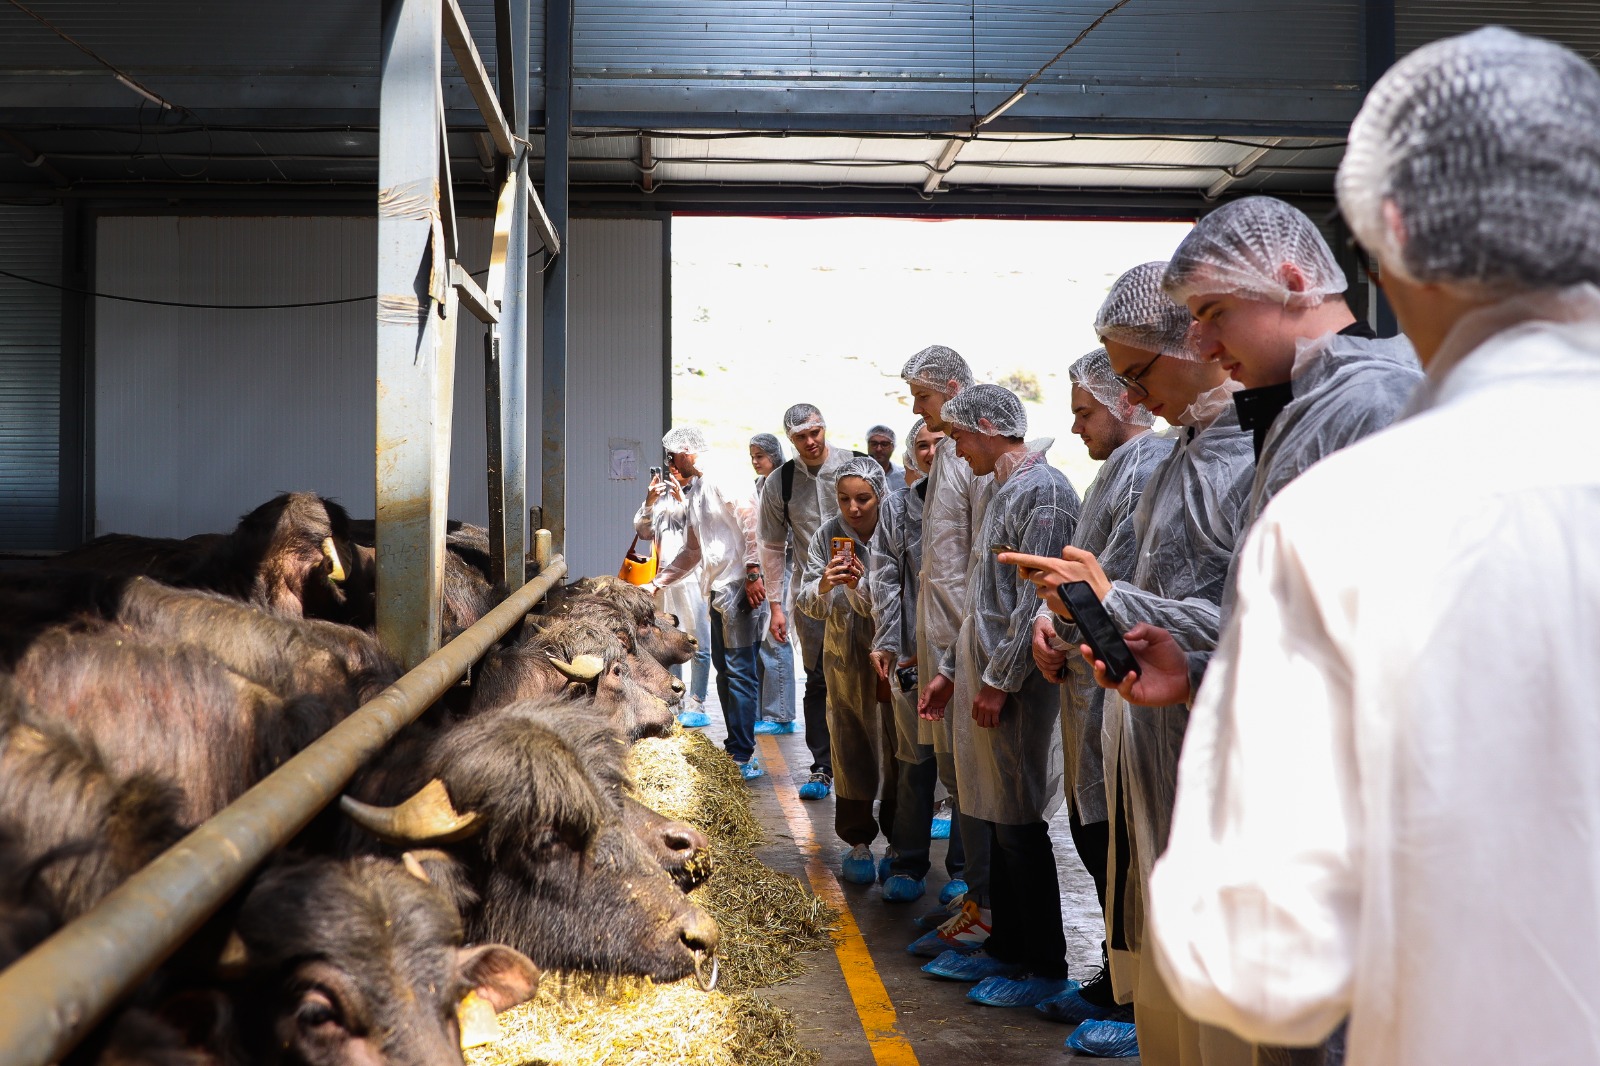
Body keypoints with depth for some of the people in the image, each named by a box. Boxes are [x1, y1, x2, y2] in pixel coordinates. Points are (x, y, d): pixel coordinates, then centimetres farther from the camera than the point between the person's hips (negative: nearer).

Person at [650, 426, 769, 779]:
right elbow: (692, 550, 29)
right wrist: (658, 582, 26)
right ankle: (735, 748, 18)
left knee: (738, 672, -9)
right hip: (718, 591, 10)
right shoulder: (695, 493, 22)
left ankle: (744, 756, -7)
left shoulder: (726, 481, -8)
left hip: (740, 588, -10)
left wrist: (753, 574, -22)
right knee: (724, 670, 11)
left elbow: (751, 526, -17)